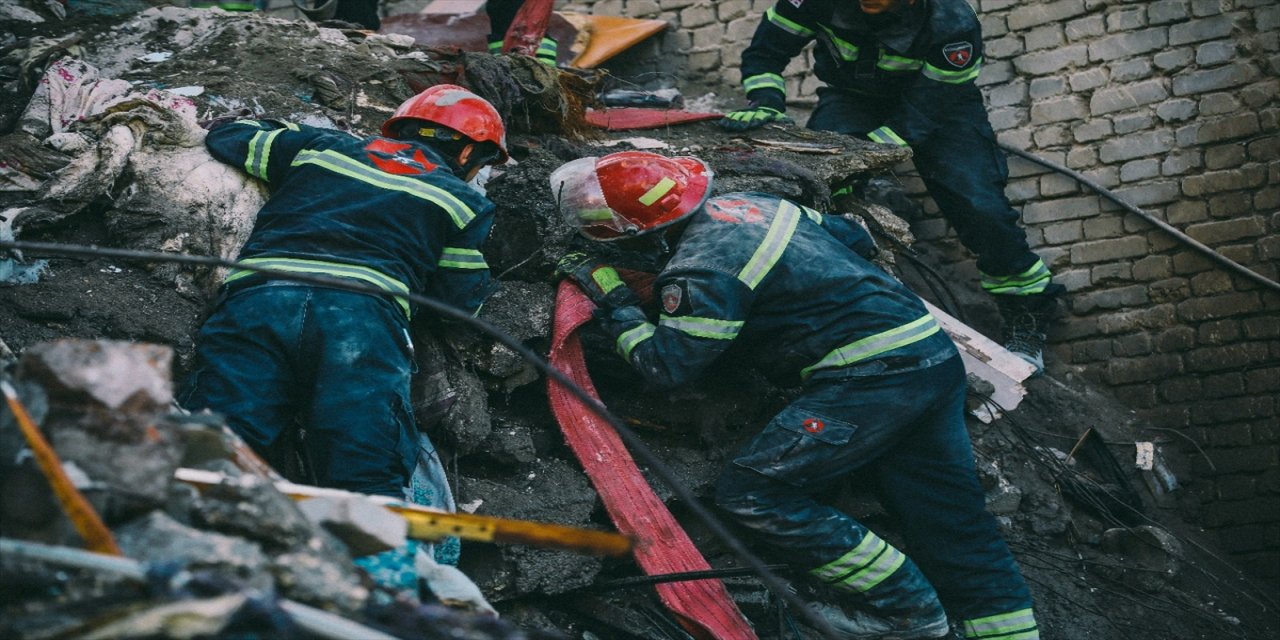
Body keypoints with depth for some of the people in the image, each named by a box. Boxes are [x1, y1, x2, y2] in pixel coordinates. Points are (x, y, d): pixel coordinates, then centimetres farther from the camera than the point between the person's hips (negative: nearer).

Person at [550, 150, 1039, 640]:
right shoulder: (749, 203, 15)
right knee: (952, 520, 11)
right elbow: (852, 238, 24)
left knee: (749, 493, -7)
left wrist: (611, 295, 3)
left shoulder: (701, 270, -12)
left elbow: (665, 366, -7)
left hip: (870, 377, -9)